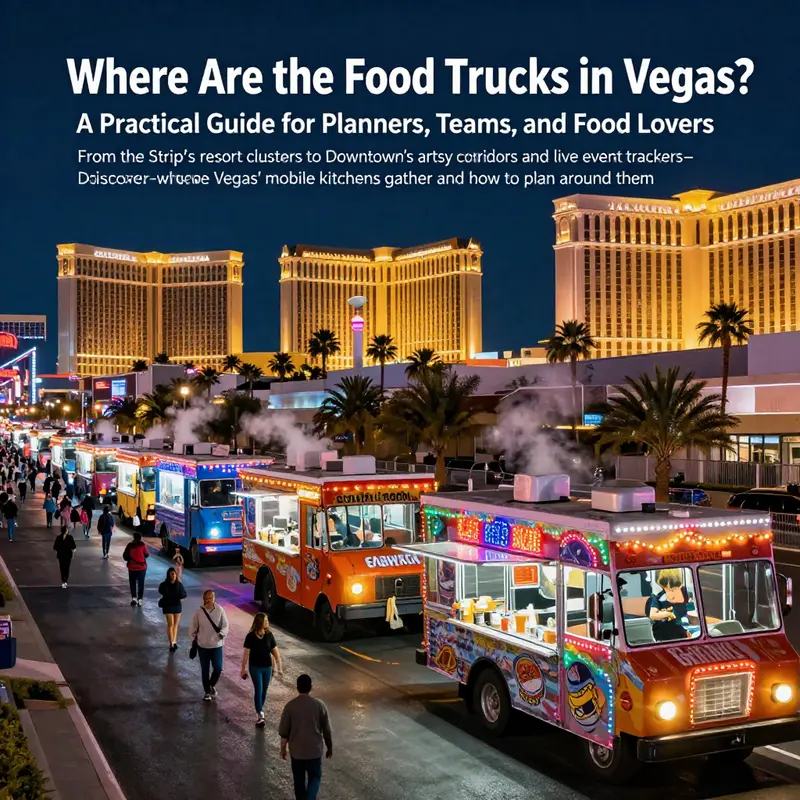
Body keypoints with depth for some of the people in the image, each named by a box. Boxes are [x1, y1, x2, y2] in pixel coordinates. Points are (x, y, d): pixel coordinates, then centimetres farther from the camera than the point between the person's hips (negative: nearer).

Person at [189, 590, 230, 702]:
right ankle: (207, 692, 27)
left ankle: (212, 685, 29)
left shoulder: (220, 610, -11)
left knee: (218, 668, -3)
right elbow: (193, 627, 2)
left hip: (216, 645, 0)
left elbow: (225, 625, -4)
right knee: (205, 670, 9)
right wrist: (194, 639, 4)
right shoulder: (199, 612, -9)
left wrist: (221, 635, -21)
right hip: (203, 645, 0)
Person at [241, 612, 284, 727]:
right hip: (255, 667, -3)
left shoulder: (269, 635, -4)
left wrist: (280, 667, 1)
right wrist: (243, 668, -1)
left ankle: (260, 710, 30)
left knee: (264, 691, 11)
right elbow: (246, 653, -5)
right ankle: (259, 715, -9)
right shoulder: (251, 636, -12)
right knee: (258, 690, -9)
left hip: (267, 667, 3)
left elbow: (275, 652, 1)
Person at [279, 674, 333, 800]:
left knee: (299, 779, 18)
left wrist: (283, 749, 10)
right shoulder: (319, 705, -10)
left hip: (296, 750, 1)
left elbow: (284, 732, -4)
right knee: (315, 777, 13)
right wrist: (330, 747, 10)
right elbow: (326, 730, -3)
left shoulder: (290, 706, -9)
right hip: (314, 749, -1)